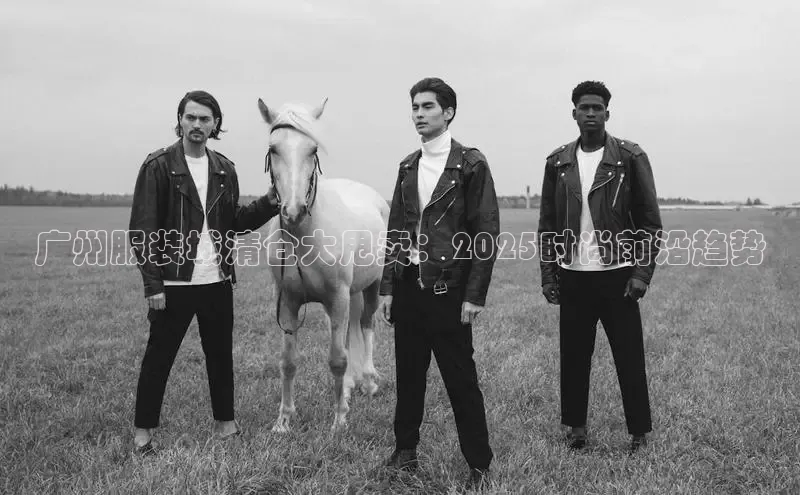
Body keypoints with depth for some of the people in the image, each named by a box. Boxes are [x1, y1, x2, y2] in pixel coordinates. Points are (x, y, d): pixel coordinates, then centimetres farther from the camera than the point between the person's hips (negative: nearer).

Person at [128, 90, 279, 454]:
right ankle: (143, 431, 18)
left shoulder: (224, 169, 8)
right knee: (158, 357, 5)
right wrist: (153, 284, -16)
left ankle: (225, 425, 27)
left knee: (221, 355, 13)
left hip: (218, 281, 5)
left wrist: (268, 204, 0)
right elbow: (142, 231, -10)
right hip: (174, 283, -5)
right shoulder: (159, 166, -7)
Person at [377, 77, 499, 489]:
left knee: (461, 381, 1)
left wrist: (474, 296, -13)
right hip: (408, 286, 5)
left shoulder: (470, 164, -5)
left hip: (448, 289, -5)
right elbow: (396, 231, 13)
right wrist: (387, 289, 9)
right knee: (408, 374, 12)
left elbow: (487, 233, -8)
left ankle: (478, 463, 14)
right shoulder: (408, 166, 11)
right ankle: (405, 449, 27)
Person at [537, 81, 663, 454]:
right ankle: (576, 426, 23)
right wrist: (548, 275, 4)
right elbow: (547, 223, 9)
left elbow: (650, 221, -2)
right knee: (573, 356, 8)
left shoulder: (630, 158, -2)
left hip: (617, 275, -2)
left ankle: (639, 433, 16)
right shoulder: (558, 162, 6)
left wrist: (642, 273, -10)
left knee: (630, 358, 3)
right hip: (572, 277, 3)